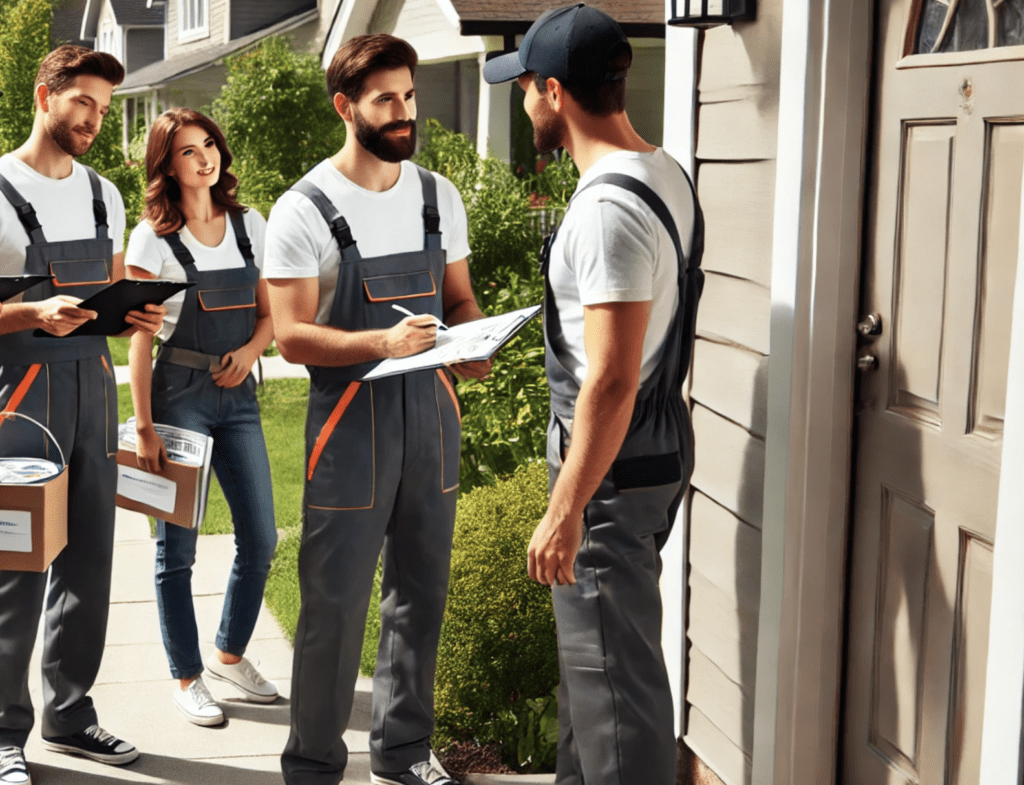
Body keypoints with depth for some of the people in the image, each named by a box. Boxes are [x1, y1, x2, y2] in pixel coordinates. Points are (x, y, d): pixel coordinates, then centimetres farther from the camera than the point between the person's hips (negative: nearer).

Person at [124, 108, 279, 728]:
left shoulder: (251, 226, 7)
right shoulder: (154, 237, -6)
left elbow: (270, 311, 14)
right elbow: (140, 338, -8)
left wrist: (251, 351, -8)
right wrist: (144, 427, -13)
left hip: (238, 395, 5)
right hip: (180, 393, -4)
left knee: (260, 538, 6)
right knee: (178, 545, 1)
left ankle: (231, 655, 26)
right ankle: (187, 677, 15)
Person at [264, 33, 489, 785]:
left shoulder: (439, 196, 8)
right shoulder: (304, 211, -9)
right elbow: (292, 336, -13)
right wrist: (383, 342, -28)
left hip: (432, 412, 5)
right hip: (351, 419, -5)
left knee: (421, 594, 14)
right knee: (336, 603, -1)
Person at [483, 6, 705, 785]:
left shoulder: (608, 208, -25)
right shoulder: (664, 173, 7)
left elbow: (612, 380, -28)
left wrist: (567, 511, -25)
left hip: (613, 468, -10)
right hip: (658, 445, 10)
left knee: (613, 667, -1)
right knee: (590, 646, 23)